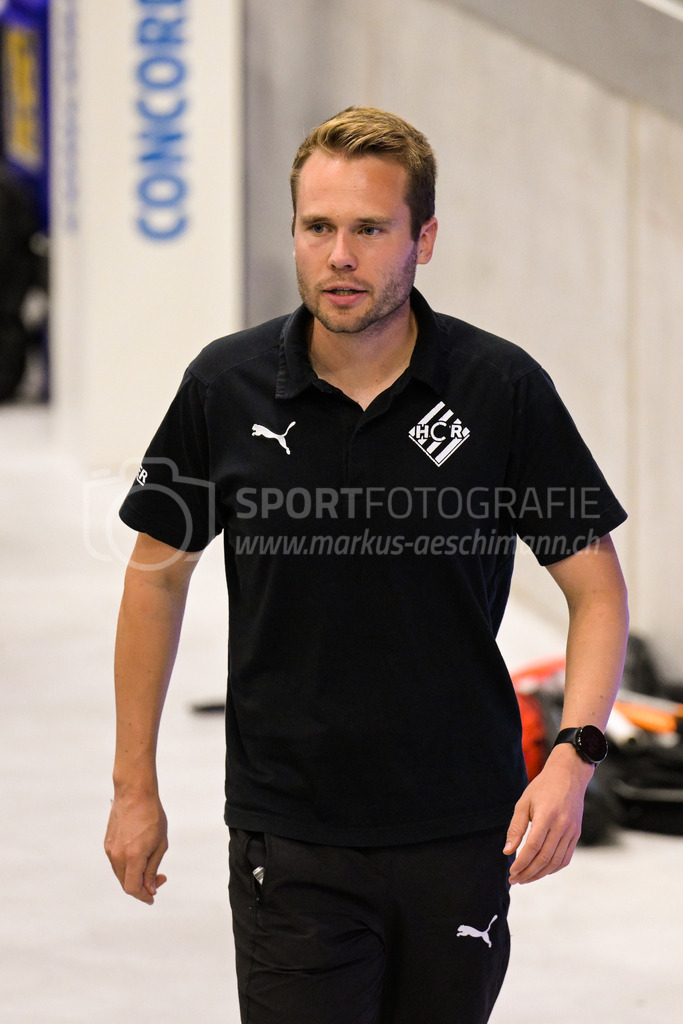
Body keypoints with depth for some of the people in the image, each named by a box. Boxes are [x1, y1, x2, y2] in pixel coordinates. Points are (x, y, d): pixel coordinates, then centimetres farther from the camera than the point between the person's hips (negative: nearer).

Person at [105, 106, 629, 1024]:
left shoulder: (502, 389, -7)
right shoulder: (227, 388, -4)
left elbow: (596, 586, 0)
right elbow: (159, 571, 9)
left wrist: (574, 754, -16)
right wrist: (134, 785, 8)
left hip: (459, 833, 1)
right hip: (288, 835, 0)